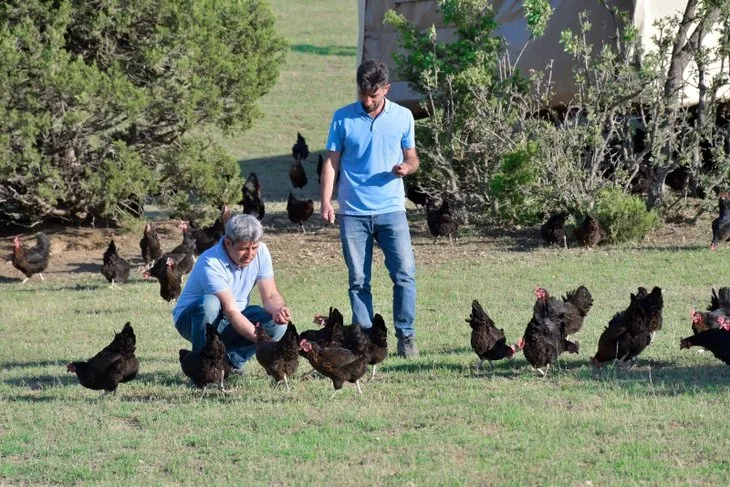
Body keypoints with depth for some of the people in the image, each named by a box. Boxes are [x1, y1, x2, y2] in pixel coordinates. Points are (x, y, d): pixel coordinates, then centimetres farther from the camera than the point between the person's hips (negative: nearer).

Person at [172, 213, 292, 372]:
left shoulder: (260, 252, -11)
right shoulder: (211, 263, -30)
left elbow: (271, 296, -10)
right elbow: (230, 310, -36)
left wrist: (278, 309, -36)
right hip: (193, 319, -5)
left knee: (278, 324, -20)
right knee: (210, 303, -40)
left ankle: (230, 360, -2)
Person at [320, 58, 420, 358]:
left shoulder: (403, 117, 5)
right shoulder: (343, 118, 2)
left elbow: (412, 157, 13)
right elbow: (332, 161, 5)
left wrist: (407, 167, -11)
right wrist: (326, 201, -5)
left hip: (391, 209, 0)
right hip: (353, 211, 0)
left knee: (404, 273, -9)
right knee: (358, 280, 3)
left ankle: (406, 336, 1)